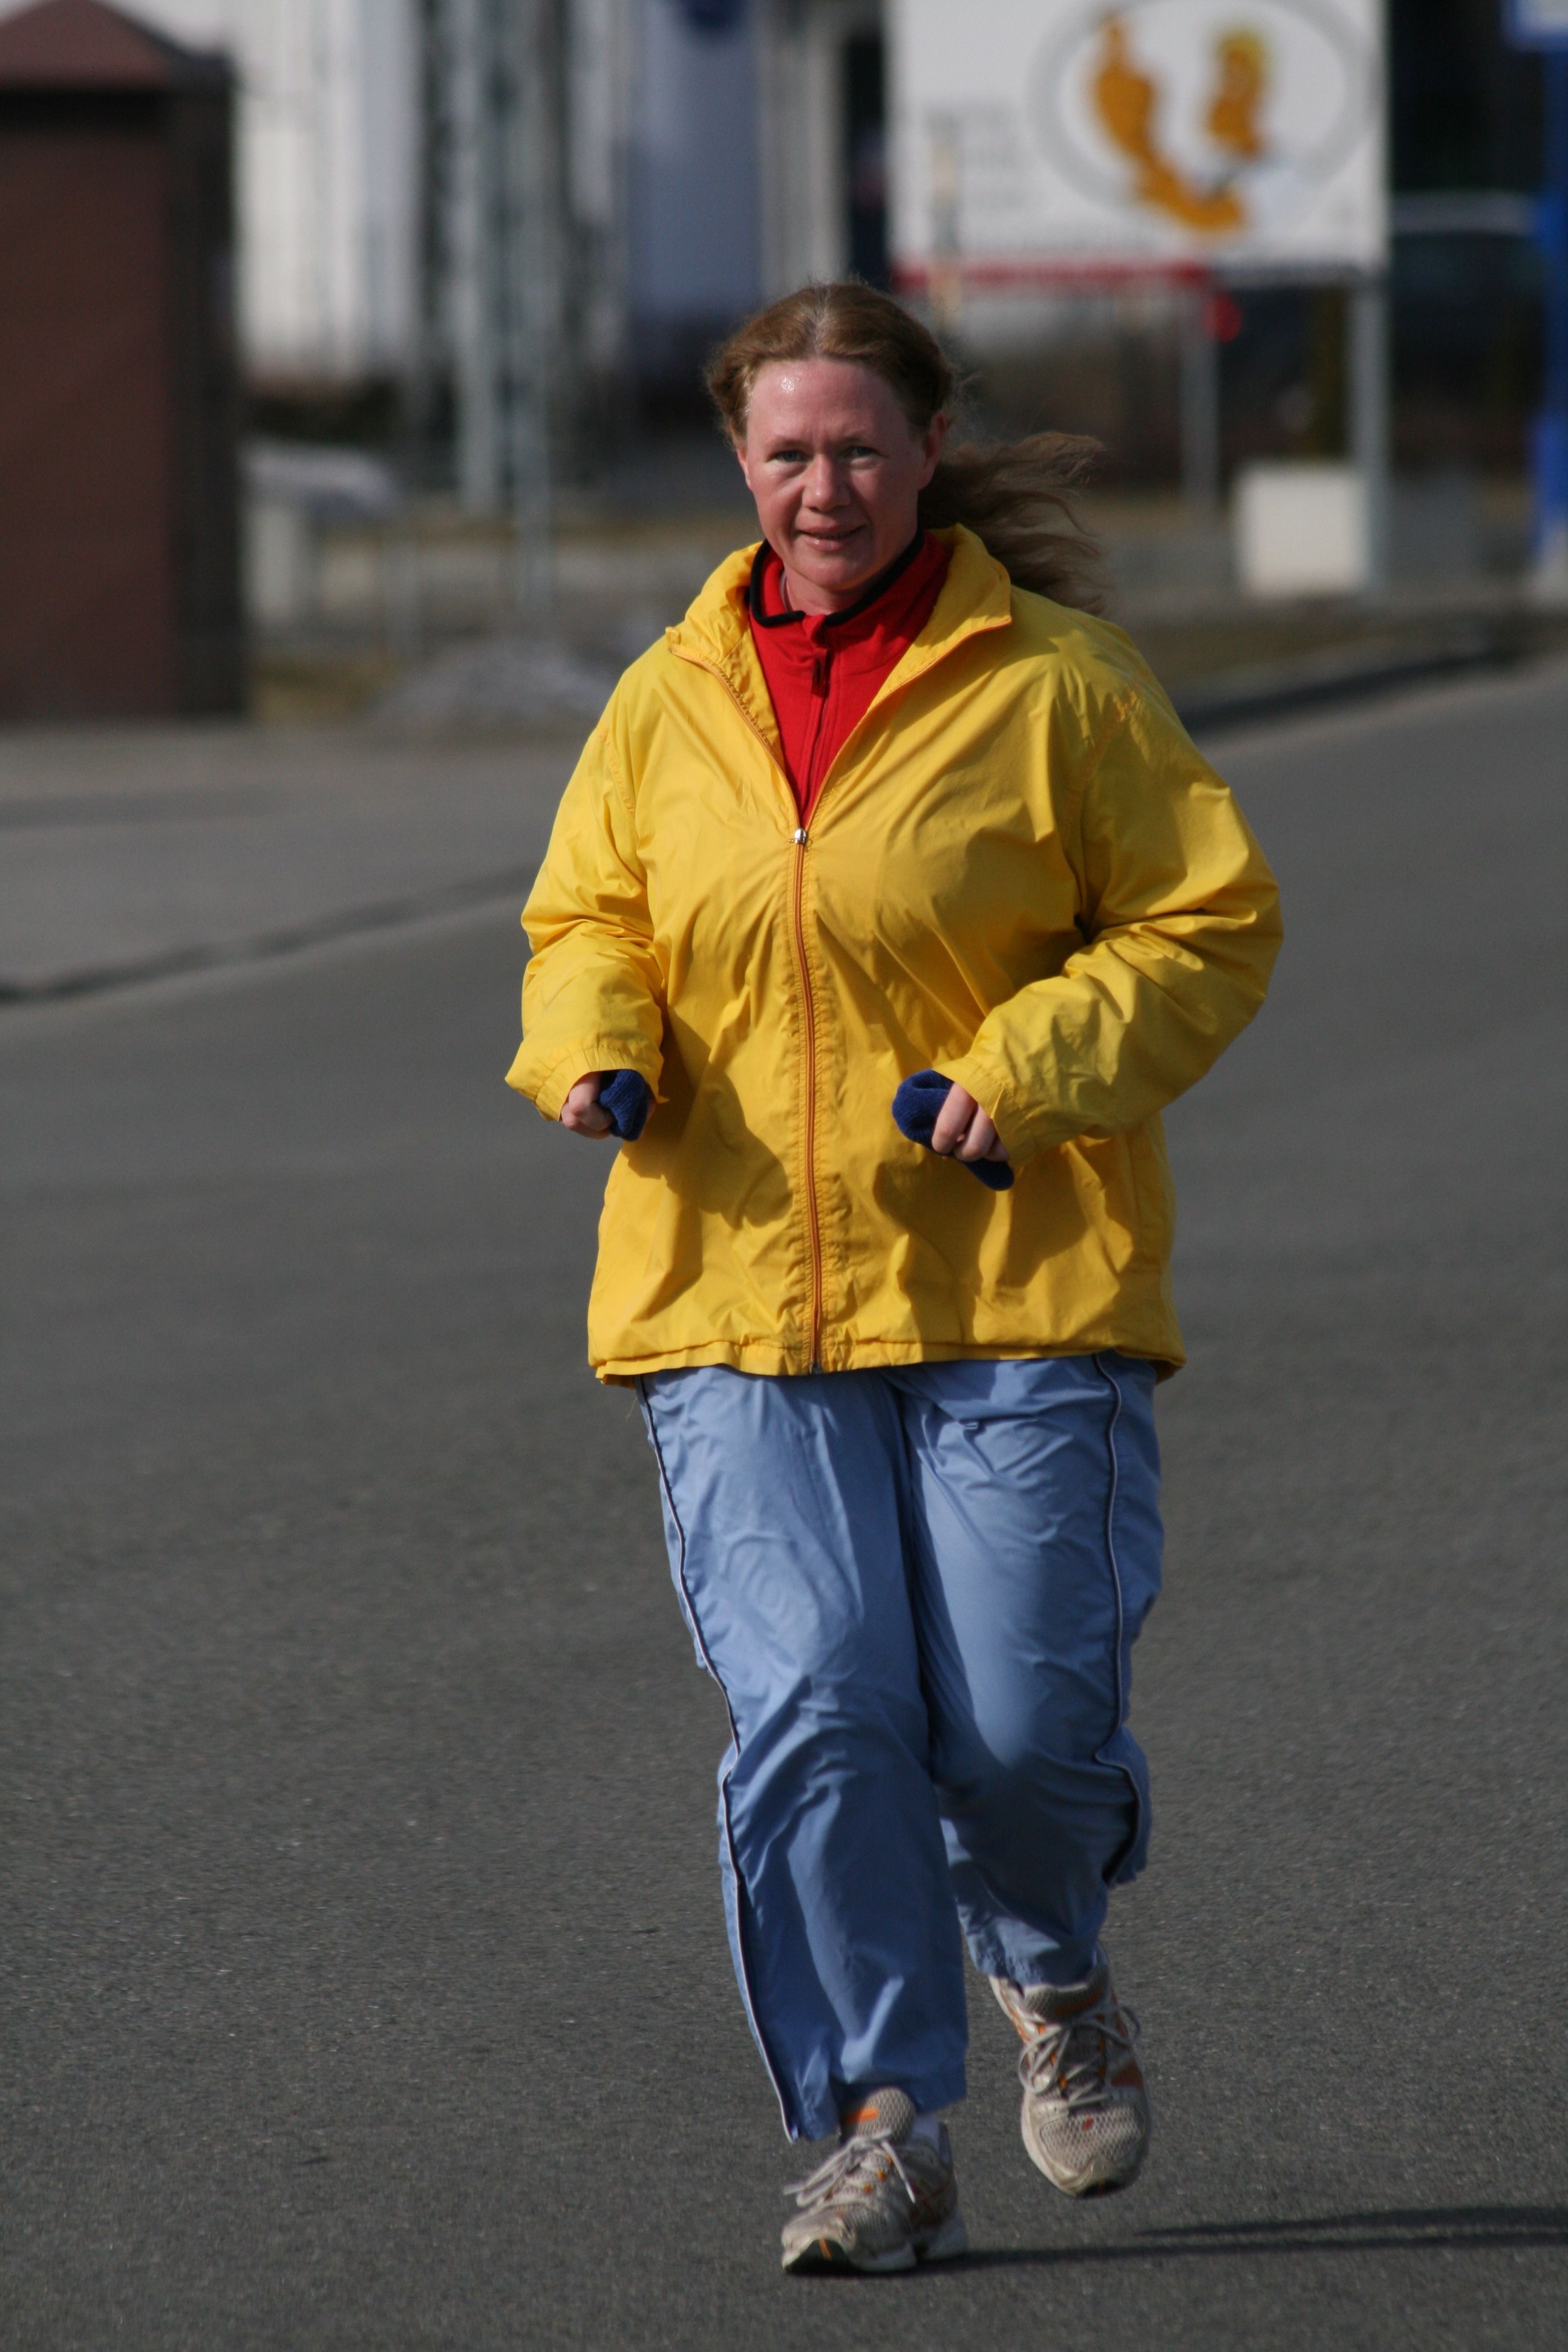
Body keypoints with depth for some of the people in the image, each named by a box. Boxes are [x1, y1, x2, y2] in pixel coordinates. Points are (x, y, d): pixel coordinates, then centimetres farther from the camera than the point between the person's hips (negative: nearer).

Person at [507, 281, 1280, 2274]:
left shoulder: (1055, 683, -2)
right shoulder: (668, 702, 9)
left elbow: (1208, 923, 1)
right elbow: (588, 919, 20)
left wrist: (1030, 1069, -14)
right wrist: (596, 1048, -2)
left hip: (1017, 1286, -2)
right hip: (733, 1293, 2)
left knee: (1022, 1720, -5)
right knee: (807, 1706, -12)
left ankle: (1053, 1972, 30)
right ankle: (879, 2130, -3)